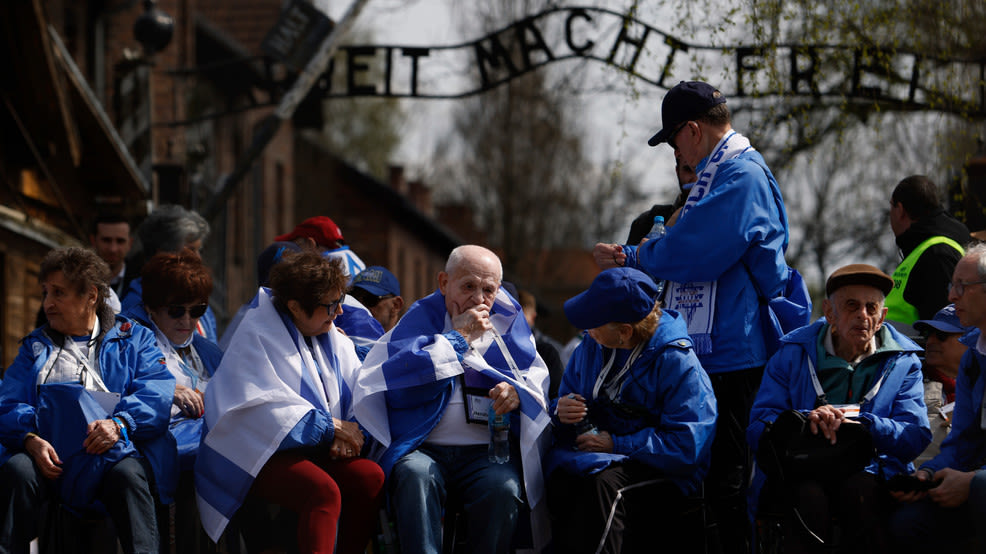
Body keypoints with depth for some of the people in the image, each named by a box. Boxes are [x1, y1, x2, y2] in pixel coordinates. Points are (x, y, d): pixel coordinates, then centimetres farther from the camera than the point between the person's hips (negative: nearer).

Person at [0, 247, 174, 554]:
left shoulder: (134, 338, 19)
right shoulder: (35, 346, 27)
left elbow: (158, 393, 2)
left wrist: (120, 424, -19)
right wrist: (30, 439, -12)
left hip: (115, 454, -2)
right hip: (49, 456, 2)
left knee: (128, 475, -37)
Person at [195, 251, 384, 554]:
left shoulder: (334, 340, 13)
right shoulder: (257, 335, -9)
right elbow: (268, 407, -18)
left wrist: (349, 432, -14)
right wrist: (331, 426, -17)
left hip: (313, 449, 7)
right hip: (256, 454, -7)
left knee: (372, 477, -20)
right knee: (323, 491, -34)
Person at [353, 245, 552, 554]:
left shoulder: (508, 323, 19)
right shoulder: (419, 320, 11)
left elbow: (538, 381, 15)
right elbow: (392, 378, -8)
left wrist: (518, 394, -11)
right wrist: (457, 338, -3)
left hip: (487, 450, 1)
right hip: (422, 448, -1)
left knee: (503, 488, -33)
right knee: (416, 476, -36)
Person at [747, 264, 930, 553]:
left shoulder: (903, 362, 12)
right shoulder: (792, 355, 12)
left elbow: (915, 437, -1)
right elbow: (758, 428, 2)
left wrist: (858, 421, -16)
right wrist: (806, 420, -18)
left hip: (869, 473, 0)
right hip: (799, 472, 0)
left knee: (860, 490, -36)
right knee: (810, 496, -36)